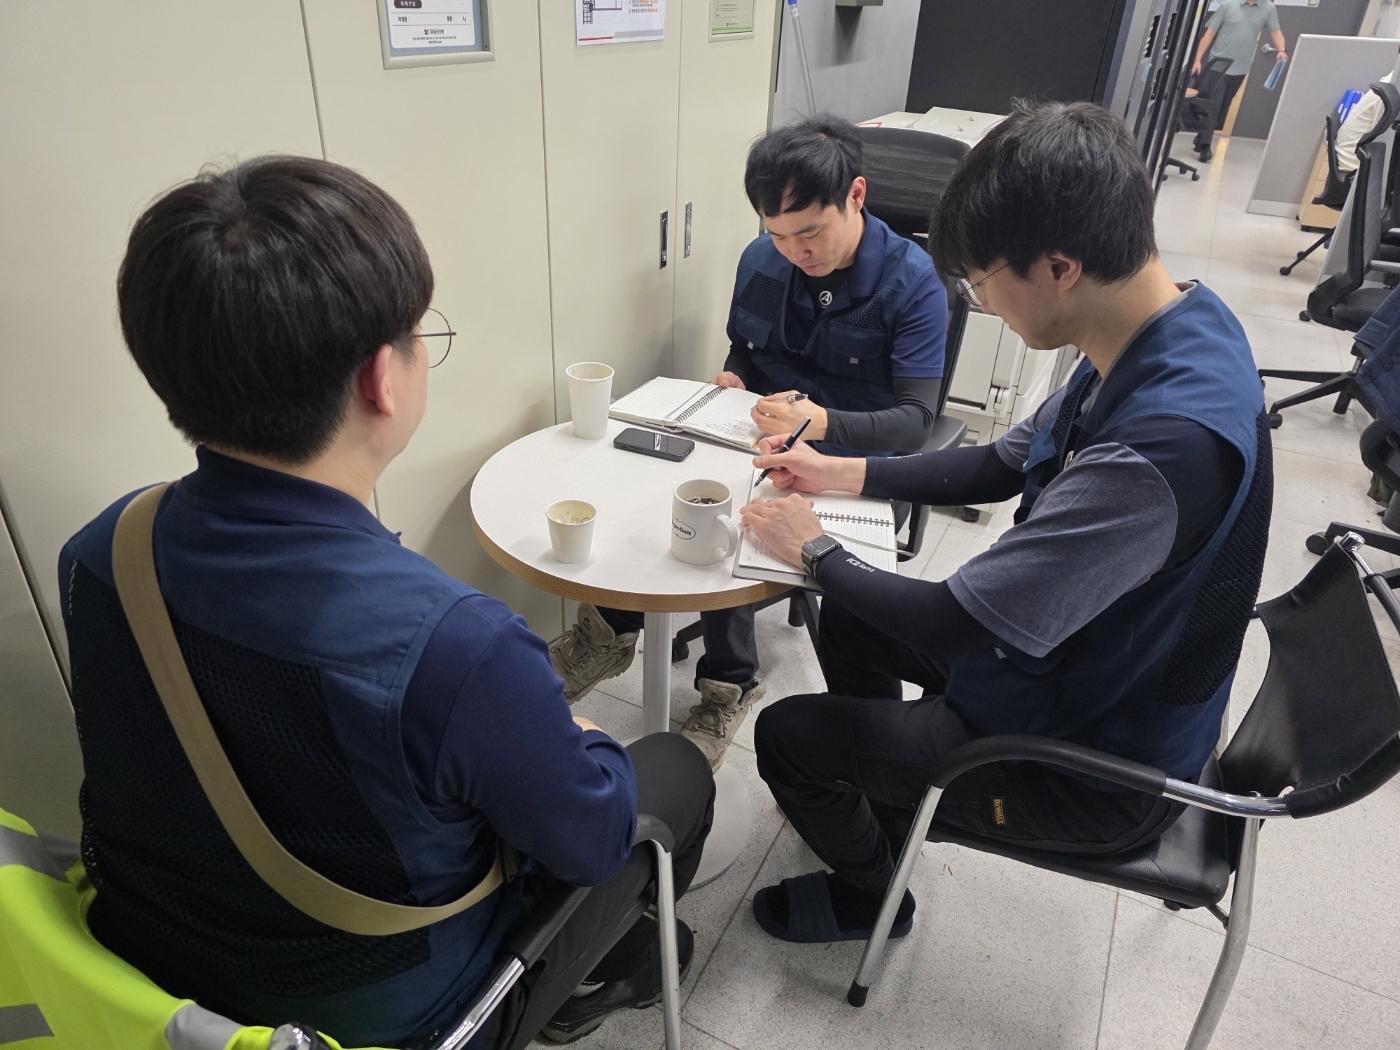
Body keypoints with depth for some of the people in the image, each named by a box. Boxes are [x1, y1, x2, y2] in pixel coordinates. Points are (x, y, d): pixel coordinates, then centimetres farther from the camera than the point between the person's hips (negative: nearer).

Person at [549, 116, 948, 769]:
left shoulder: (912, 284, -13)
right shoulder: (759, 262, 2)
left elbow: (915, 421, -17)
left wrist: (823, 422, -34)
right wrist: (733, 379, -4)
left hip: (852, 462, -5)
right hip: (761, 441, 5)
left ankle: (727, 685, -11)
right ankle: (613, 626, -5)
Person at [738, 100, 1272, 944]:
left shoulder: (1163, 448, -39)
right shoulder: (1173, 324, -9)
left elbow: (958, 624, -31)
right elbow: (1006, 464, 4)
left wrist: (816, 552, -15)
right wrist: (848, 474, -1)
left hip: (1096, 770, -8)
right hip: (1085, 664, 8)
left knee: (786, 736, -1)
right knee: (848, 620, 17)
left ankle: (868, 895, 29)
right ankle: (884, 796, 39)